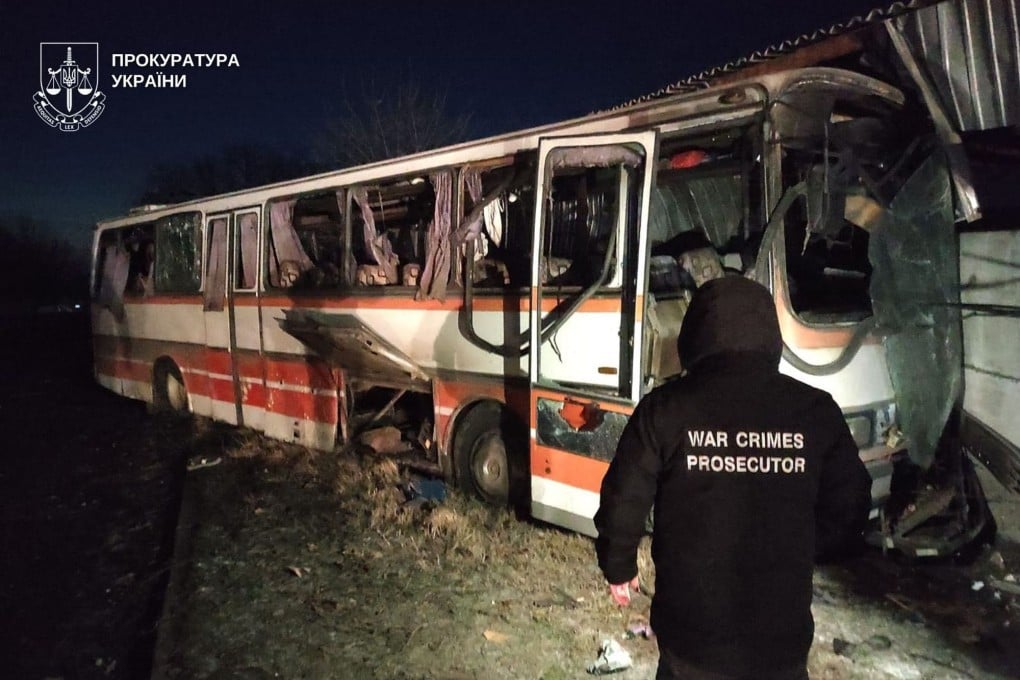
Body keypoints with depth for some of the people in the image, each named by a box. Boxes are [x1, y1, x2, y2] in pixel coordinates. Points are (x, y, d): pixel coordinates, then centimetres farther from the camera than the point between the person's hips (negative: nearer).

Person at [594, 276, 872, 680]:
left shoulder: (666, 408, -13)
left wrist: (618, 566, 10)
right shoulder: (816, 411, -7)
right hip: (782, 636, 2)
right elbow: (848, 511, 1)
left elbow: (624, 501, -9)